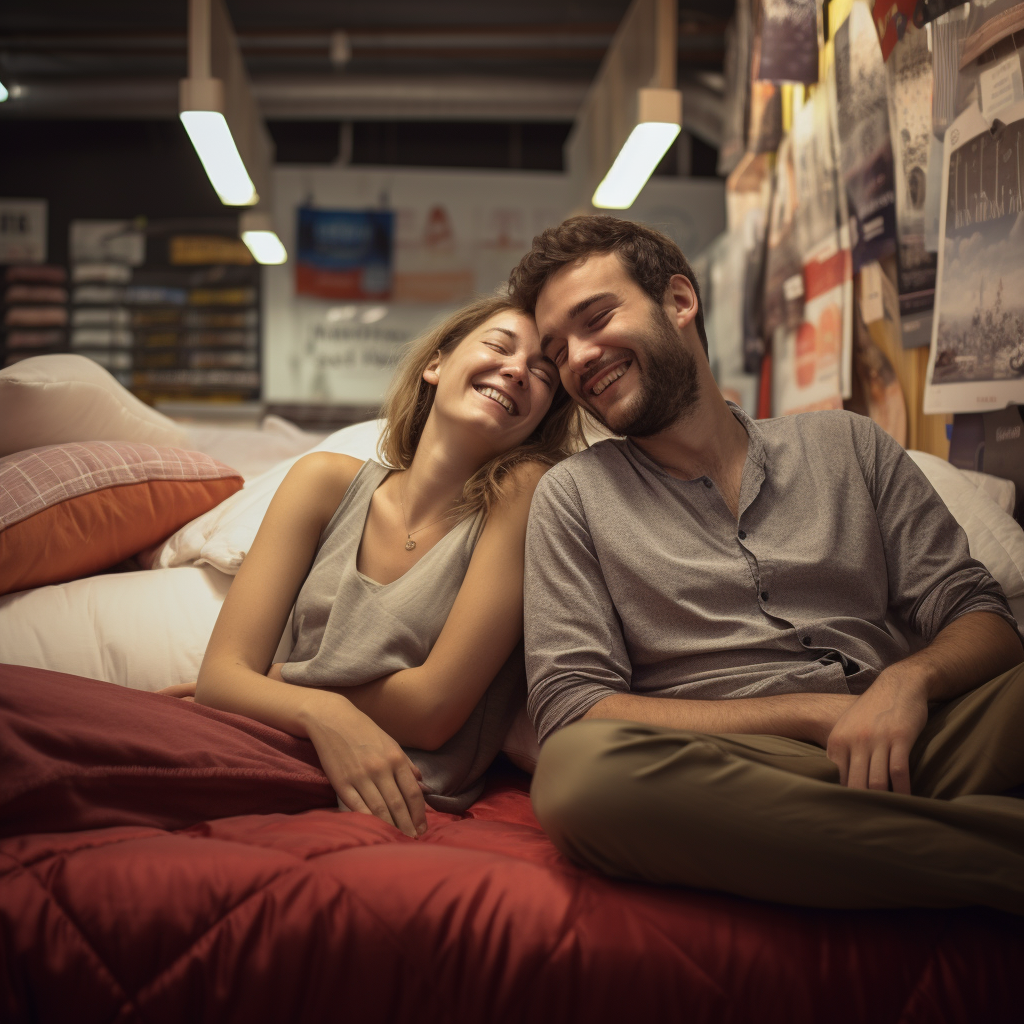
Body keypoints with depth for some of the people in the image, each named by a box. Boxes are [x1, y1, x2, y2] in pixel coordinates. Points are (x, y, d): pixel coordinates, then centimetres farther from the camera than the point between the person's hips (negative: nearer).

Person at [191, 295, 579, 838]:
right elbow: (222, 671, -2)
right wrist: (323, 713, -22)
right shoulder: (327, 482, 6)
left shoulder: (524, 490, -6)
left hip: (401, 812, -4)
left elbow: (432, 709, -10)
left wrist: (274, 687, -1)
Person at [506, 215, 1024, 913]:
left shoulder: (849, 446, 18)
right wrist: (817, 711, -9)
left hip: (901, 746, 0)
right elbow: (570, 707, -1)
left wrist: (908, 680, -13)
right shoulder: (574, 496, 11)